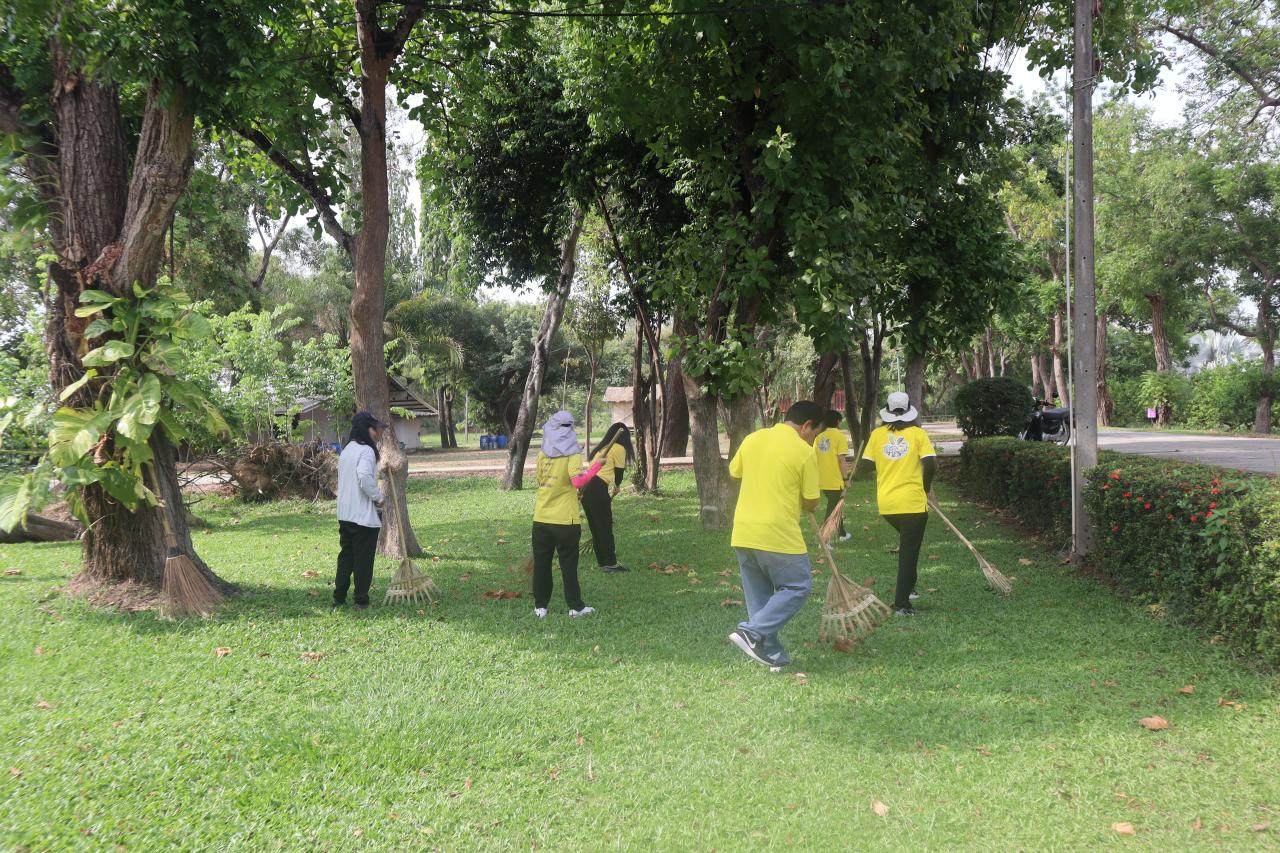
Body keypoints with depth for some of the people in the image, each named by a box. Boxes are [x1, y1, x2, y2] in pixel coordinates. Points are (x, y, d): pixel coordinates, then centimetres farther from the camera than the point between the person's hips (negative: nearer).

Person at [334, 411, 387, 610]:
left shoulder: (346, 451, 14)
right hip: (364, 516, -8)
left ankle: (339, 597, 20)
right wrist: (378, 497, -15)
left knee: (345, 556, 16)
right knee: (363, 559, 1)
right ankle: (361, 601, 7)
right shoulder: (366, 450, -15)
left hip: (344, 514, 8)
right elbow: (364, 477, -29)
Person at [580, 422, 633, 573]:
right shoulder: (619, 449, 1)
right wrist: (617, 486, 26)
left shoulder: (602, 447, 23)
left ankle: (602, 561, 22)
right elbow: (619, 472, 5)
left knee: (595, 526, 15)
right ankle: (609, 563, 6)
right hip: (598, 489, -8)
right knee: (605, 526, 1)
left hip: (586, 488, 8)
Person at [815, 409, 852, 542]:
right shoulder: (839, 436, -11)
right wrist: (846, 478, -7)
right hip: (835, 480, -6)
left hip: (822, 480, 6)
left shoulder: (819, 436, 6)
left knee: (834, 506, 23)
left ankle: (842, 534, 36)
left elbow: (815, 457, 10)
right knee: (832, 509, 0)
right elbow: (841, 459, -14)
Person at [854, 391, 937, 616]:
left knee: (907, 543, 28)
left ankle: (908, 588, 26)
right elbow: (931, 465, -13)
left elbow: (863, 467, -1)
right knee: (909, 551, 4)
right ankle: (902, 604, 3)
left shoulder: (877, 434, 2)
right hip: (913, 503, -3)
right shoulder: (918, 433, -4)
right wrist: (925, 487, 5)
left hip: (886, 503, 3)